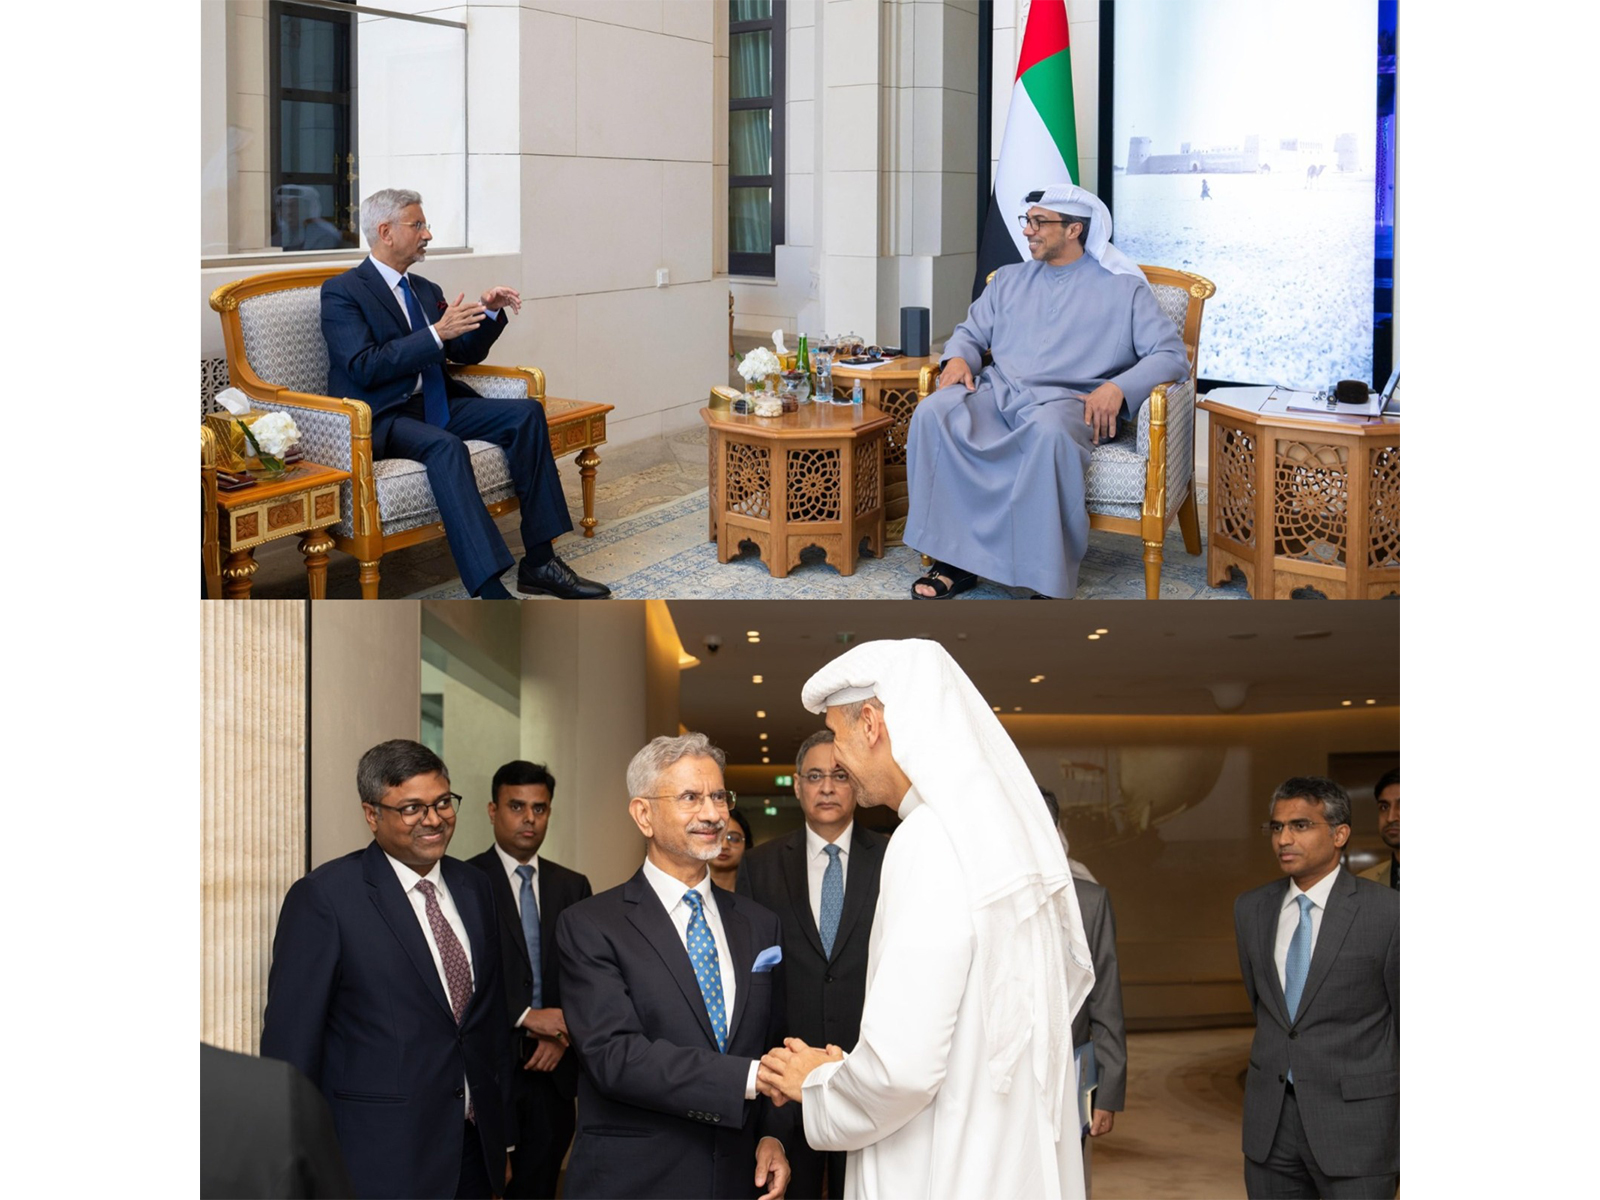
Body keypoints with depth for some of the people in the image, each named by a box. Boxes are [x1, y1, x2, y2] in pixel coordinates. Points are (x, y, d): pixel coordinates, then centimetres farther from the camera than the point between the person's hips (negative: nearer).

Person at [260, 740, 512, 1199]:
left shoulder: (474, 888, 10)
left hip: (475, 1150, 6)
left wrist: (502, 1136, 15)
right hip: (380, 1160, -5)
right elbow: (290, 1041, -10)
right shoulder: (323, 897, -10)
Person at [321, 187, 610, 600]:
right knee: (446, 446, -37)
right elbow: (364, 368, -17)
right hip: (381, 420, -8)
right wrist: (437, 333, -22)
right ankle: (493, 596, -47)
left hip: (433, 405, 8)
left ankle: (539, 563, -15)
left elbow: (464, 353, 24)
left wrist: (489, 313, 4)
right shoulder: (342, 291, -4)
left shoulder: (425, 290, 20)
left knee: (527, 413, -12)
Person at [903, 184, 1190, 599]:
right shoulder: (1009, 279, 25)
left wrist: (1118, 388, -17)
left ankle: (1049, 579, -38)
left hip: (1067, 401, -4)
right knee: (933, 413, -29)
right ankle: (953, 559, -26)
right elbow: (971, 332, 27)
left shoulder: (1123, 289, 10)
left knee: (1048, 430, -42)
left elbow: (1171, 354, 1)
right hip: (998, 392, 4)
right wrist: (959, 358, 1)